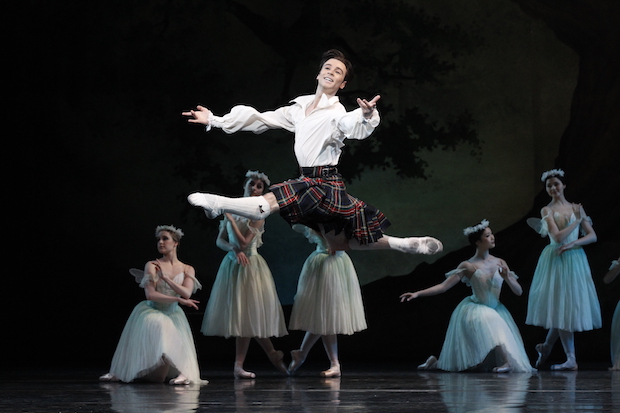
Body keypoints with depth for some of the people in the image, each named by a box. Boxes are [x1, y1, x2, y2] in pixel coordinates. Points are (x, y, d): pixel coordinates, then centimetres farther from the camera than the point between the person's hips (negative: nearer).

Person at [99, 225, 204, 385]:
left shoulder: (187, 270, 7)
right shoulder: (152, 265, -2)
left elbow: (186, 293, -11)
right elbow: (150, 295, -13)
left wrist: (165, 277, -13)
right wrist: (179, 300, -15)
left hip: (172, 315, 2)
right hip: (151, 311, -2)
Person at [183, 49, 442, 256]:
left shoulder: (337, 113, -10)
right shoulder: (300, 107, 11)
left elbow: (356, 128, -32)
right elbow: (259, 120, 14)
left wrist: (367, 116, -57)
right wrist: (214, 120, 13)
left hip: (324, 181, -8)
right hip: (309, 179, 8)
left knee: (268, 203, -29)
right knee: (340, 245, 15)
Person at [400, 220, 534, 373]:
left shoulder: (499, 263, 2)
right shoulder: (468, 266, -8)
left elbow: (519, 291, 4)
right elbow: (443, 286, -9)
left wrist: (507, 278, -16)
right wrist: (417, 294, -18)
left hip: (495, 309, 4)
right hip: (475, 309, -4)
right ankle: (506, 361, -28)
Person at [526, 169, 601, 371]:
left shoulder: (576, 208, 9)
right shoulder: (547, 210, 0)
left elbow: (593, 236, 4)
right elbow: (557, 236, -12)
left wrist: (572, 244, -11)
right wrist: (577, 221, -5)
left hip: (575, 259, 3)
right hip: (555, 261, -3)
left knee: (571, 305, 3)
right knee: (560, 306, -5)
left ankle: (546, 347, 23)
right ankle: (571, 358, -5)